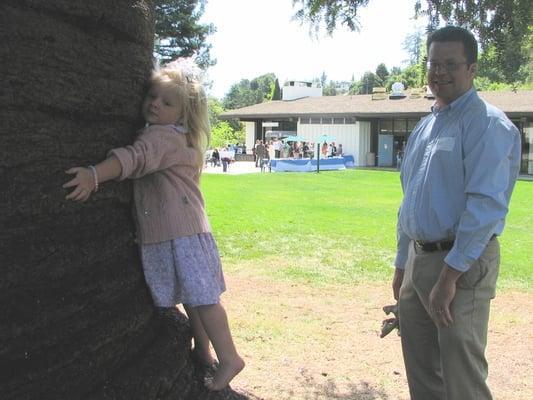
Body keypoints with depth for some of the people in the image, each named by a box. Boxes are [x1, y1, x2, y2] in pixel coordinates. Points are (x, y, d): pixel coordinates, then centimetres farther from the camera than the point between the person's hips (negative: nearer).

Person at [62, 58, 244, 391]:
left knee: (201, 298, -5)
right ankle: (203, 350, 29)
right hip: (162, 234, 9)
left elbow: (136, 158, -31)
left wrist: (95, 175, -43)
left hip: (183, 232, -9)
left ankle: (229, 359, 3)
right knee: (191, 297, 17)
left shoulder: (165, 137, -14)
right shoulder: (173, 138, 18)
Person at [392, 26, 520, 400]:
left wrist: (449, 276, -23)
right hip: (418, 259, 8)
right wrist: (402, 266, 19)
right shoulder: (424, 127, 15)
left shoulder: (486, 123, -11)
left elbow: (486, 206, -21)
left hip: (462, 265, -8)